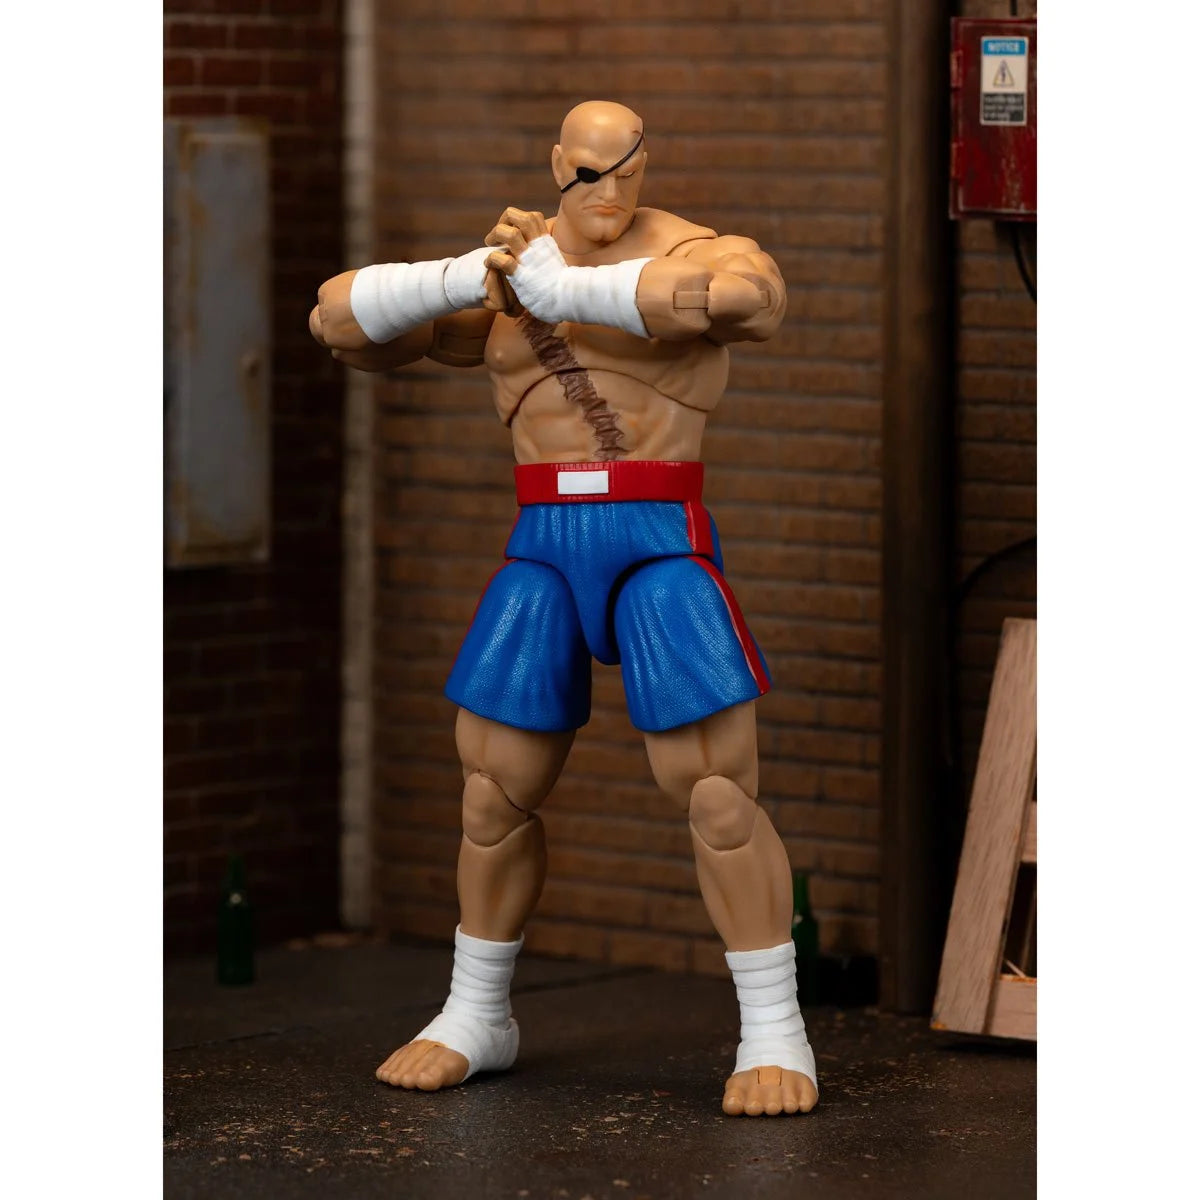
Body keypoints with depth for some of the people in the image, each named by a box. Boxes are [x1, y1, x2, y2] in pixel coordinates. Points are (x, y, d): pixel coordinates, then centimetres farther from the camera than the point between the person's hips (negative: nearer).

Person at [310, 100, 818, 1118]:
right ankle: (475, 1018, 25)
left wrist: (566, 289, -25)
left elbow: (758, 296, -29)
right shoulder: (501, 277, 10)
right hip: (542, 553, 4)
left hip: (663, 546, -4)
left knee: (718, 797, -11)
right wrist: (465, 278, -14)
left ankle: (775, 1035, -2)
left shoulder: (691, 255, -4)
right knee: (494, 793, 7)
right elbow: (339, 320, 6)